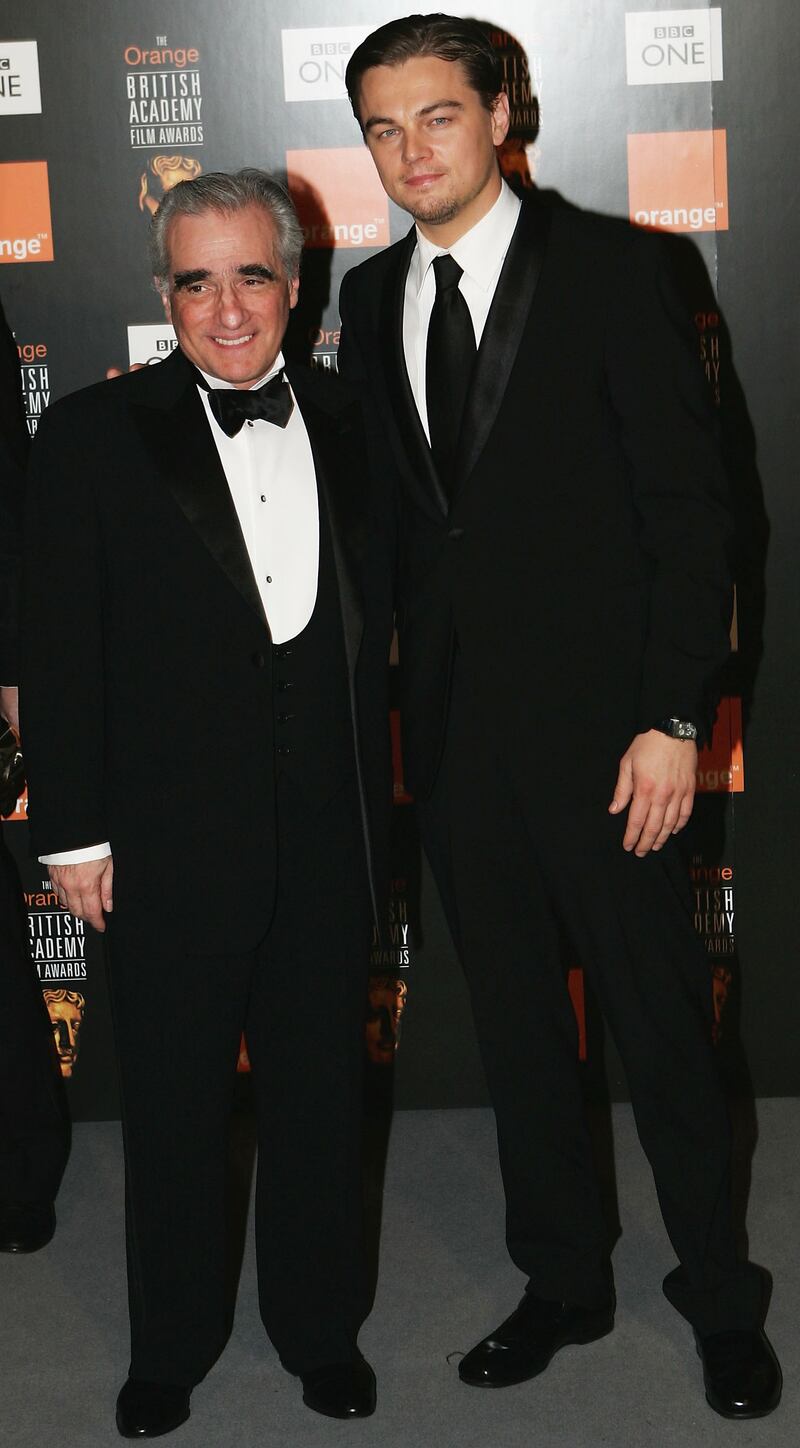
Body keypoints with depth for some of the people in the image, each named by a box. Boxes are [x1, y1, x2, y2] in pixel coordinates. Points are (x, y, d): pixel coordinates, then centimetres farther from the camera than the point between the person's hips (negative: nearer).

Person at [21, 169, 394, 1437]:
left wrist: (375, 807, 4)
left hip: (326, 841, 3)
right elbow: (60, 652, -5)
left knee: (321, 1093, 15)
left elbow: (374, 629, 8)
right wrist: (72, 832, -7)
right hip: (169, 843, -2)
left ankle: (319, 1326, 36)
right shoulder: (94, 435, -4)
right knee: (173, 1106, 12)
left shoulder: (346, 429, 7)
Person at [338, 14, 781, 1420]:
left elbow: (688, 502, -9)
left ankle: (719, 1293, 27)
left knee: (660, 1015, 6)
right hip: (449, 721, 5)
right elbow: (390, 507, 11)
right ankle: (564, 1278, 32)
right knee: (513, 1016, 14)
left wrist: (673, 718, -14)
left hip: (594, 716, -4)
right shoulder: (371, 297, 10)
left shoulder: (614, 265, -5)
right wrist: (391, 699, 4)